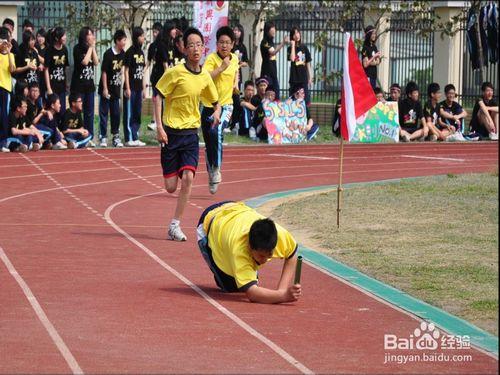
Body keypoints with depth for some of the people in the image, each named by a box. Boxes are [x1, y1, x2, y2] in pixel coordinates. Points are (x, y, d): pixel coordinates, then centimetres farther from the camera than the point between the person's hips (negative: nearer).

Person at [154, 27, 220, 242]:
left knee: (187, 178, -16)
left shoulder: (205, 77, 6)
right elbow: (158, 96, -6)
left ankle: (175, 225, -7)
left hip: (191, 133, 3)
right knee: (171, 187, -3)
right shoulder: (175, 72, -9)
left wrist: (217, 112, -3)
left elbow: (215, 101, 21)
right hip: (171, 133, -3)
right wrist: (159, 127, -13)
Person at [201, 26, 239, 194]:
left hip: (225, 106, 1)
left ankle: (216, 169, -17)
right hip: (209, 106, -1)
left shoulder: (235, 59, 3)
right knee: (208, 144, 8)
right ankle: (211, 176, 28)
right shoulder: (211, 58, -12)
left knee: (216, 131, -29)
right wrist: (221, 68, -31)